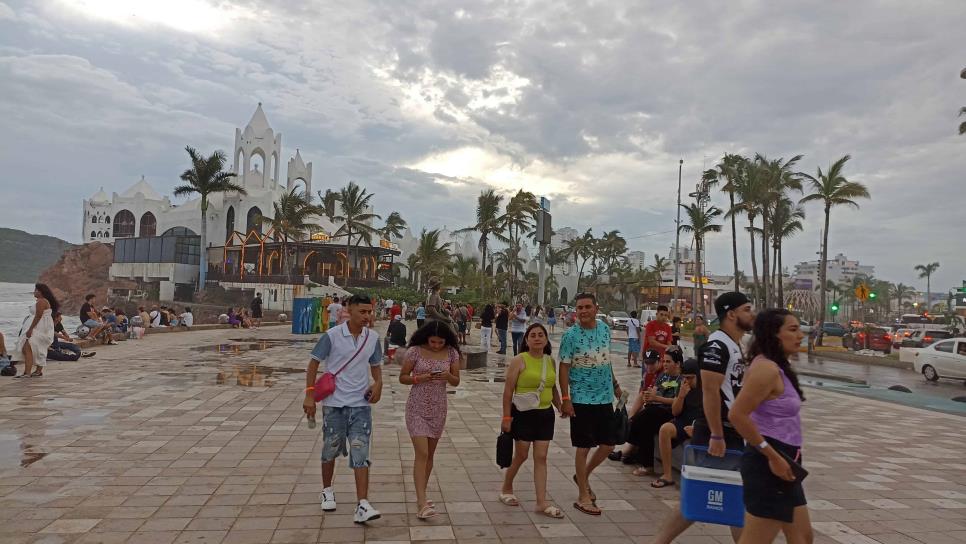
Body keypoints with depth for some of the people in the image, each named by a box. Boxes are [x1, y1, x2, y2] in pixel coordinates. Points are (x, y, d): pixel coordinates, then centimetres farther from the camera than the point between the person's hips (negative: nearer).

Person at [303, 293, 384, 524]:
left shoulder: (373, 338, 2)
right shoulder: (332, 336, -10)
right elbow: (313, 364, -3)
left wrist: (378, 383, -6)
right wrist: (310, 394, -9)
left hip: (361, 404, 2)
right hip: (334, 403, -2)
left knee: (360, 453, -6)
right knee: (330, 450, 14)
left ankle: (362, 505, -8)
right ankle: (327, 491, 39)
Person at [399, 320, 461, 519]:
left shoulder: (451, 353, -2)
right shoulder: (415, 351, -10)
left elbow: (456, 382, 5)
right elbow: (402, 377, -4)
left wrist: (448, 376, -17)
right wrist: (420, 378, -21)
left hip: (438, 409, 4)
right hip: (417, 408, -4)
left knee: (429, 454, 13)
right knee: (422, 454, -12)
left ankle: (421, 495, 30)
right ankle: (422, 504, -13)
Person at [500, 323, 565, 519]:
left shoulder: (550, 361, 6)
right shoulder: (519, 361, -10)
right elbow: (508, 390, -10)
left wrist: (561, 407, 9)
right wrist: (506, 417, -12)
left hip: (545, 414, 4)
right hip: (523, 414, -4)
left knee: (541, 458, 4)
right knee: (521, 455, 8)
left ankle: (542, 502, 8)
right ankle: (506, 489, 31)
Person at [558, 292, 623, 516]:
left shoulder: (605, 329, 4)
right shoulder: (571, 335, -12)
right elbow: (564, 367, -11)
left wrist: (615, 384, 20)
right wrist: (565, 399, -16)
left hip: (605, 397, 6)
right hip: (582, 399, -6)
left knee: (608, 444, 11)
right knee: (584, 447, 3)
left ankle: (583, 476, 35)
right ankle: (583, 497, 15)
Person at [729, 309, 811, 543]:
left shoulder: (776, 367, 11)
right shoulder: (767, 368, -19)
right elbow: (737, 414, -28)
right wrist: (772, 456, -22)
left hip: (782, 463, 10)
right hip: (769, 464, -10)